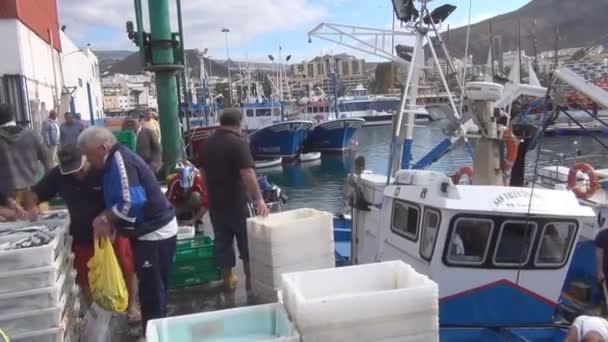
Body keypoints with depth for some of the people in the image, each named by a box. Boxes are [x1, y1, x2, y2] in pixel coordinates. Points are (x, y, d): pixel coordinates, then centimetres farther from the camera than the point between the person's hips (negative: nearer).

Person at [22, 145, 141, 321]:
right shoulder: (58, 175, -9)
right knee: (84, 277, 15)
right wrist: (31, 206, -22)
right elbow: (34, 193, 1)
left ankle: (132, 304, 33)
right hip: (82, 236, 4)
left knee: (126, 270, 9)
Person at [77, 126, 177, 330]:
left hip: (155, 232, -10)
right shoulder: (116, 160, 10)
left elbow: (132, 204, -30)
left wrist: (106, 218, -17)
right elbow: (119, 200, 15)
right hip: (150, 230, 10)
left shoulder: (121, 163, -21)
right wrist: (108, 220, 0)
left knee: (152, 289, 3)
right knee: (153, 287, 20)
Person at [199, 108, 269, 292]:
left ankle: (228, 280, 21)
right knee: (246, 242, 9)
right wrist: (258, 199, -25)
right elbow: (248, 174, -25)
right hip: (236, 202, -6)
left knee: (222, 241, 12)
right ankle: (250, 278, 18)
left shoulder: (206, 144, 7)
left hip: (215, 202, 6)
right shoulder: (238, 143, -16)